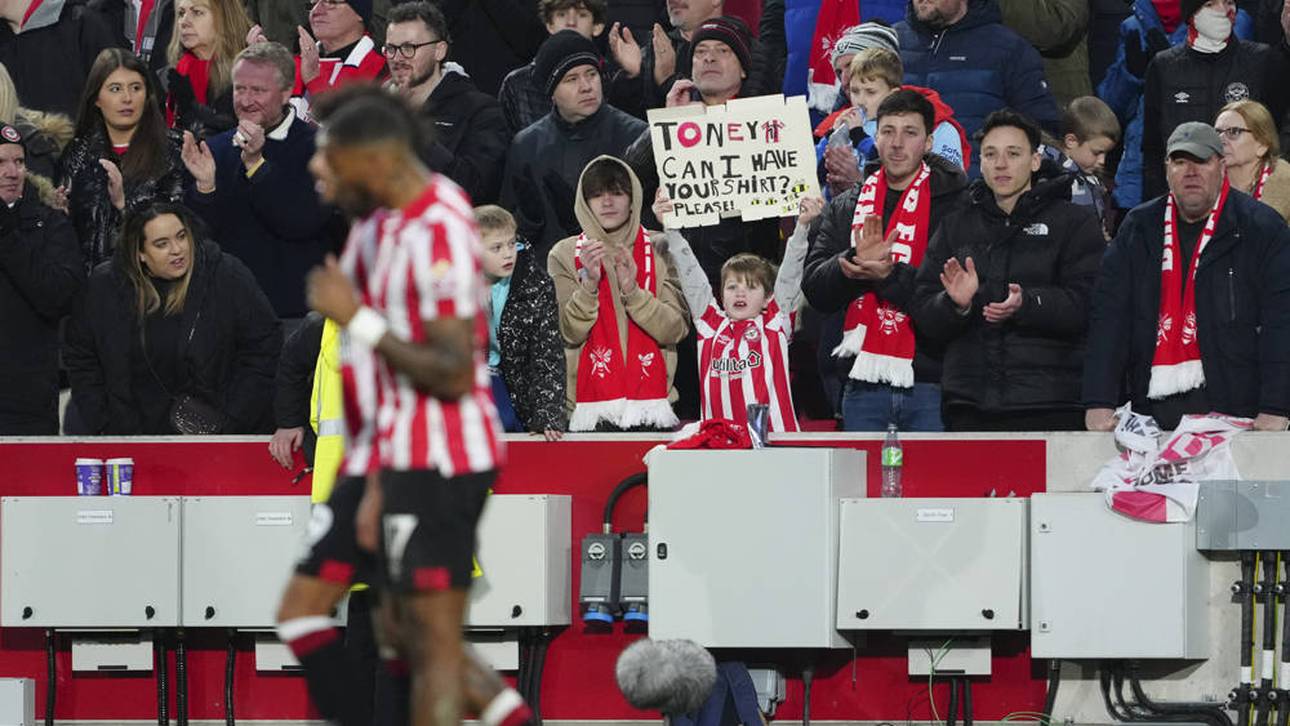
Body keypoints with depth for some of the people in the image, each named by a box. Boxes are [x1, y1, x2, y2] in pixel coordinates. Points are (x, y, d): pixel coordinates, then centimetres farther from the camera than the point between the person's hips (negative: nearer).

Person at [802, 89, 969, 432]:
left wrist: (889, 275, -20)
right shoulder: (845, 208, 15)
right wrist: (853, 262, -15)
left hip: (929, 387, -4)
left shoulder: (955, 205, 0)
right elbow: (814, 288, 6)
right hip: (863, 386, 4)